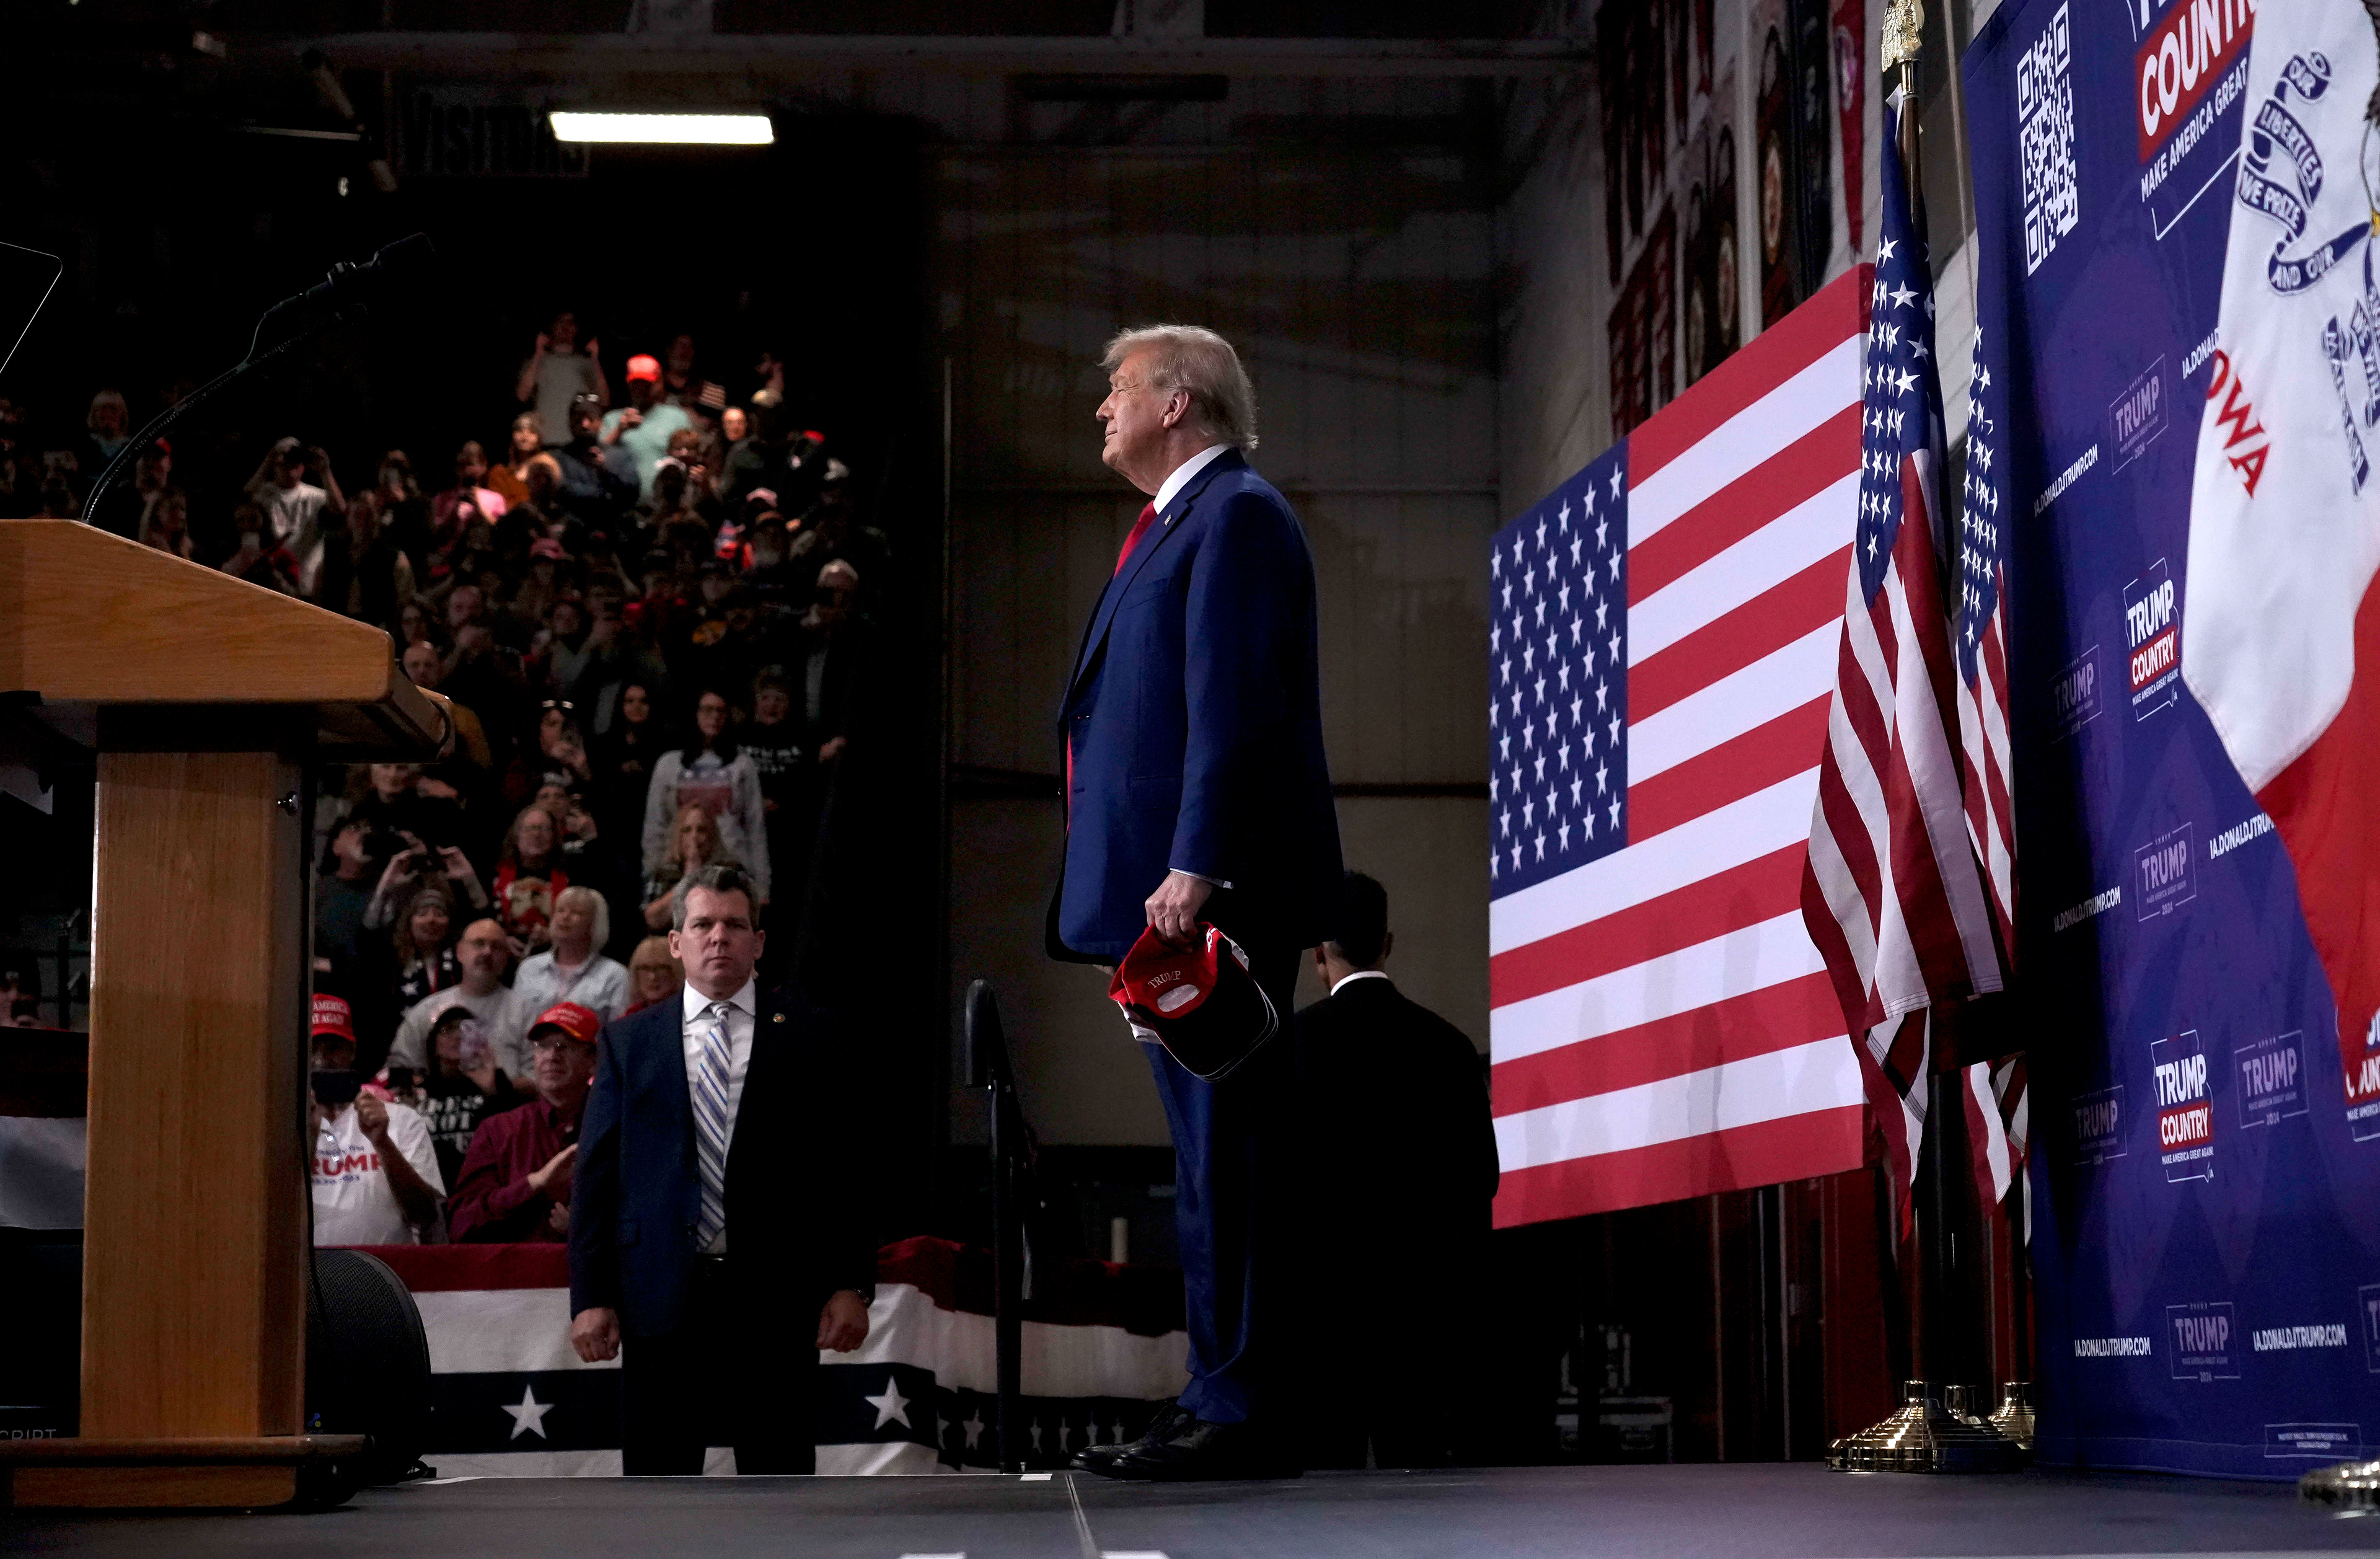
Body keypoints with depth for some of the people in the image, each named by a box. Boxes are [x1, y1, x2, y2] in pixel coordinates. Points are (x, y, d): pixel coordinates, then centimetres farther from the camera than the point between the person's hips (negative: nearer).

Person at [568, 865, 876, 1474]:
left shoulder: (812, 1036, 7)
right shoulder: (627, 1042, 11)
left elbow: (846, 1167, 4)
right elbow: (595, 1173, 7)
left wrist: (851, 1285, -4)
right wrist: (591, 1296, -1)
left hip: (776, 1297, -1)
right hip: (661, 1302, 1)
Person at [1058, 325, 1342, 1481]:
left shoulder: (1236, 515, -7)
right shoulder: (1173, 525, 24)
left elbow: (1232, 706, -18)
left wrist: (1195, 868, -25)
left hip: (1210, 897, -11)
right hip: (1167, 901, 11)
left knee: (1226, 1156, -10)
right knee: (1208, 1158, 11)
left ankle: (1243, 1417, -8)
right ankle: (1223, 1400, 16)